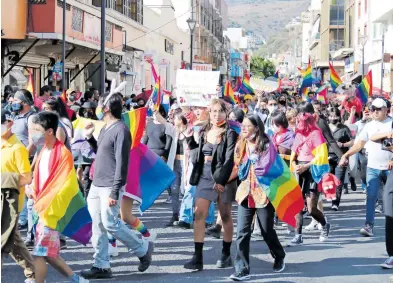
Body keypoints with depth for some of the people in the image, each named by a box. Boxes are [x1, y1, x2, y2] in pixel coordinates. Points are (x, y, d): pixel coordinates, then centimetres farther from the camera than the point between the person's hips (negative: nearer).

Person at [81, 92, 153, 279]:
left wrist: (115, 192, -22)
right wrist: (89, 137, 12)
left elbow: (121, 163, -19)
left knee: (111, 224, -7)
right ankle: (101, 266, 11)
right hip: (96, 186, 9)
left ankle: (143, 249, 12)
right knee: (98, 226, 6)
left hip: (109, 187, -9)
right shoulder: (105, 128, 13)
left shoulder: (120, 130, -15)